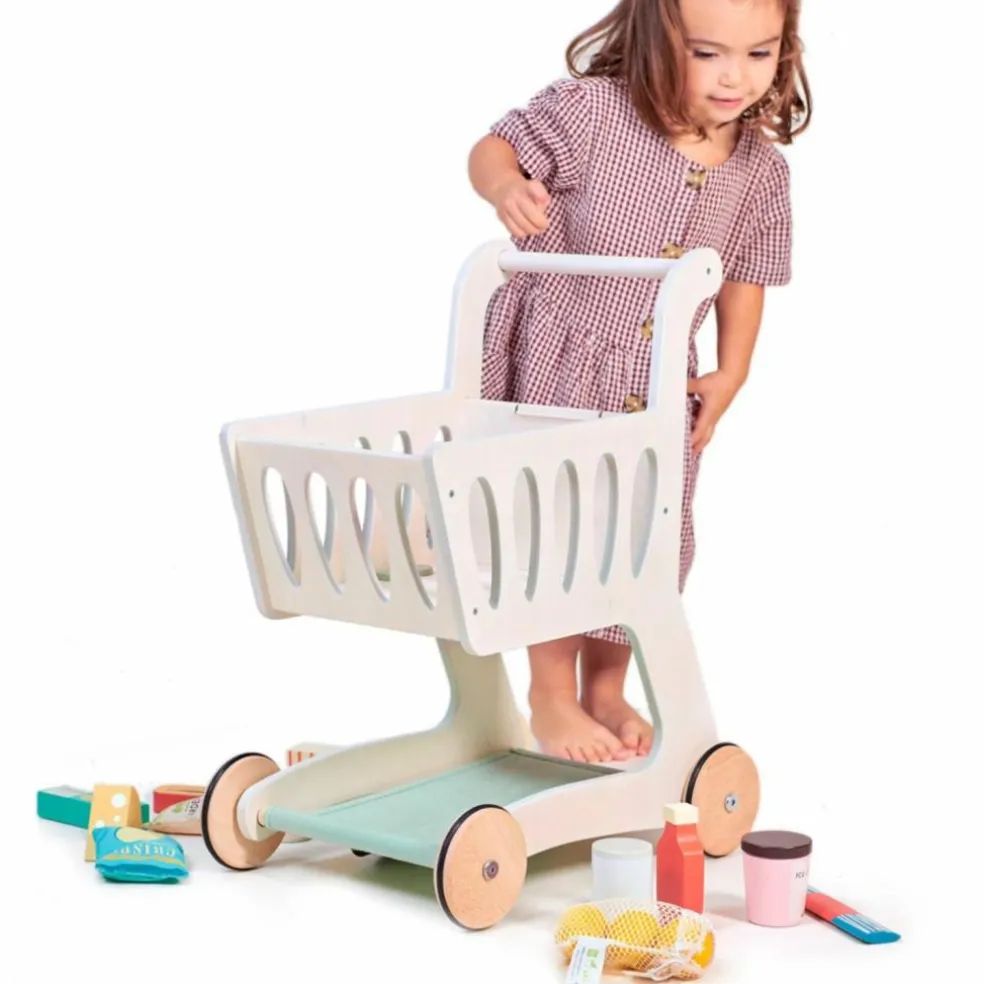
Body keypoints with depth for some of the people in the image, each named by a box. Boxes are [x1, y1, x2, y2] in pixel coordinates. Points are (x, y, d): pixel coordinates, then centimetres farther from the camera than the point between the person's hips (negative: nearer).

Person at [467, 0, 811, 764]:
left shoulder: (762, 171, -6)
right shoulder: (591, 110, -20)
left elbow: (746, 275, 7)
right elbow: (493, 149, -13)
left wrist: (730, 374, 1)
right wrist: (506, 187, -36)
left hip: (659, 387, 5)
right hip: (556, 364, -4)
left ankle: (605, 688, 33)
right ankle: (552, 699, 17)